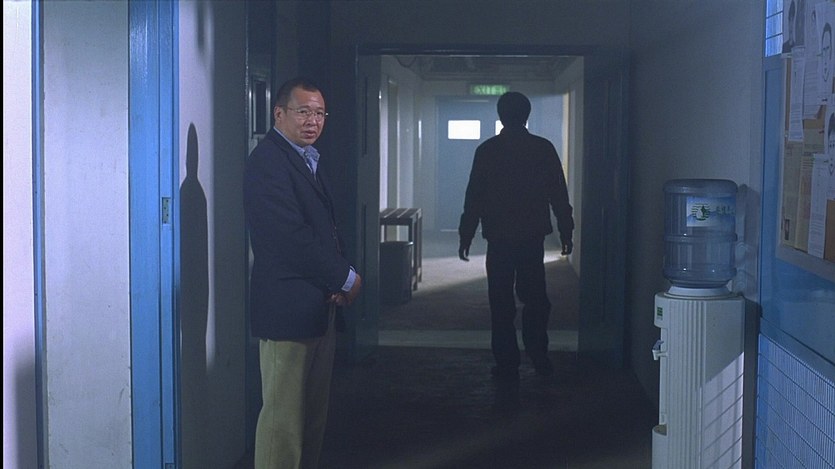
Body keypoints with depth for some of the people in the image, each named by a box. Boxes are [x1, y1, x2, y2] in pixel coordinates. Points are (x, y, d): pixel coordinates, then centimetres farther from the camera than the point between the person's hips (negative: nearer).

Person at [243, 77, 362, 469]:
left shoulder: (307, 160, 18)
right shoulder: (268, 161, -13)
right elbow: (291, 237, -21)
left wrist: (338, 280, 0)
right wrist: (345, 277, -12)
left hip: (318, 308, 10)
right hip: (288, 309, -10)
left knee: (313, 415, 14)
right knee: (284, 416, -5)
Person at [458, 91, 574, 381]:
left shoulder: (487, 151, -4)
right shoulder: (543, 149, 0)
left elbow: (474, 198, -3)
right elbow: (559, 195, 3)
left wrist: (465, 237, 4)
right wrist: (566, 232, 11)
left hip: (499, 238, -1)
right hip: (533, 237, 2)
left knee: (502, 303, 5)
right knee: (535, 297, 14)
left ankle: (507, 365, 6)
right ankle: (539, 357, 9)